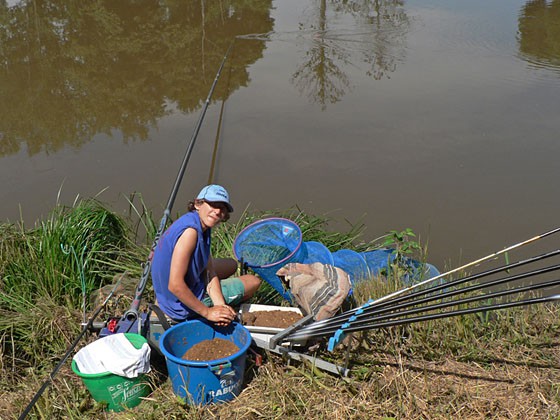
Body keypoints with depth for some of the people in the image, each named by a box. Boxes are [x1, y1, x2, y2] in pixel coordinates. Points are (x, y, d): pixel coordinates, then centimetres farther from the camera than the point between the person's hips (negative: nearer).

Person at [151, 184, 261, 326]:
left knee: (231, 265, 30)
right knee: (254, 282, 7)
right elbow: (175, 285, -33)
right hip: (182, 307, -9)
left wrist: (220, 305, -17)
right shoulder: (190, 231, -31)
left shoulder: (203, 227, -1)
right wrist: (207, 312, -25)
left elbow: (209, 272, -2)